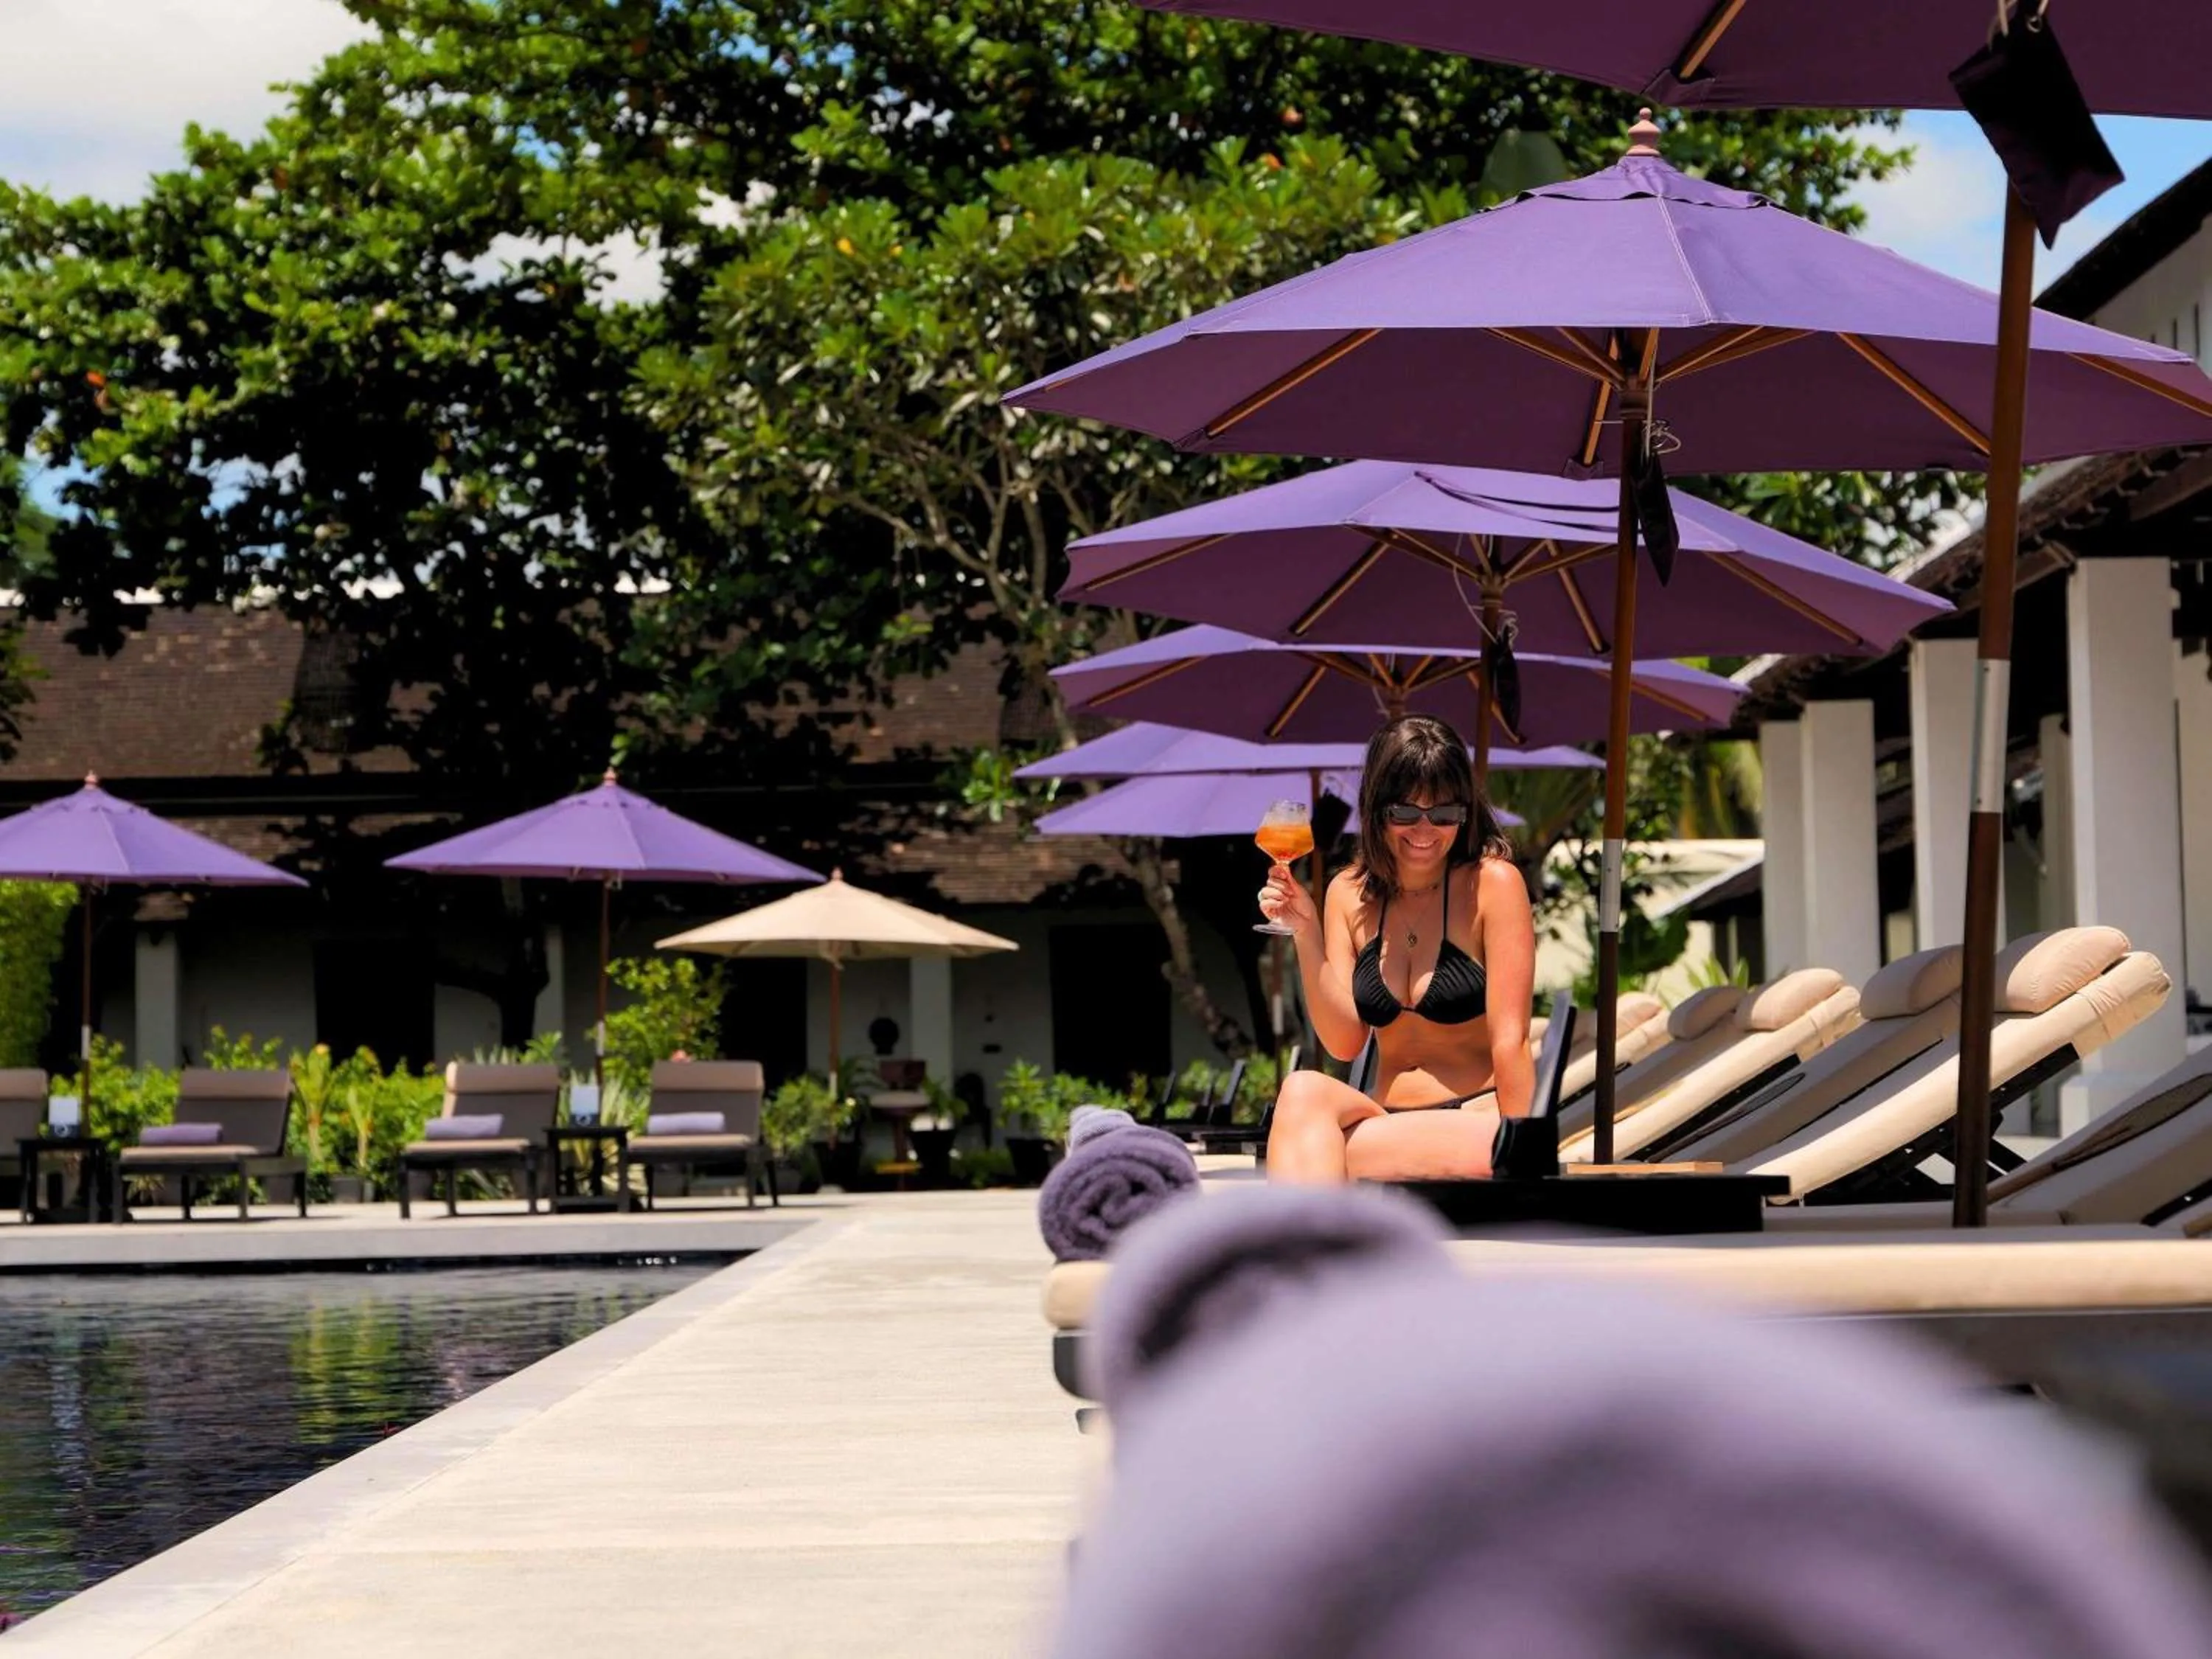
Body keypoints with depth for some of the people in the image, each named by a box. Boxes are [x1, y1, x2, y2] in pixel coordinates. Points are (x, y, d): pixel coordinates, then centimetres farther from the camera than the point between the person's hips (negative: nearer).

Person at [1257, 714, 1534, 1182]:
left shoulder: (1492, 882, -5)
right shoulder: (1350, 894, 9)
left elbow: (1509, 1039, -10)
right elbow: (1345, 1042, 1)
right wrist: (1306, 934, -9)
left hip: (1479, 1121, -5)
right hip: (1389, 1123, 5)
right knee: (1303, 1090, -30)